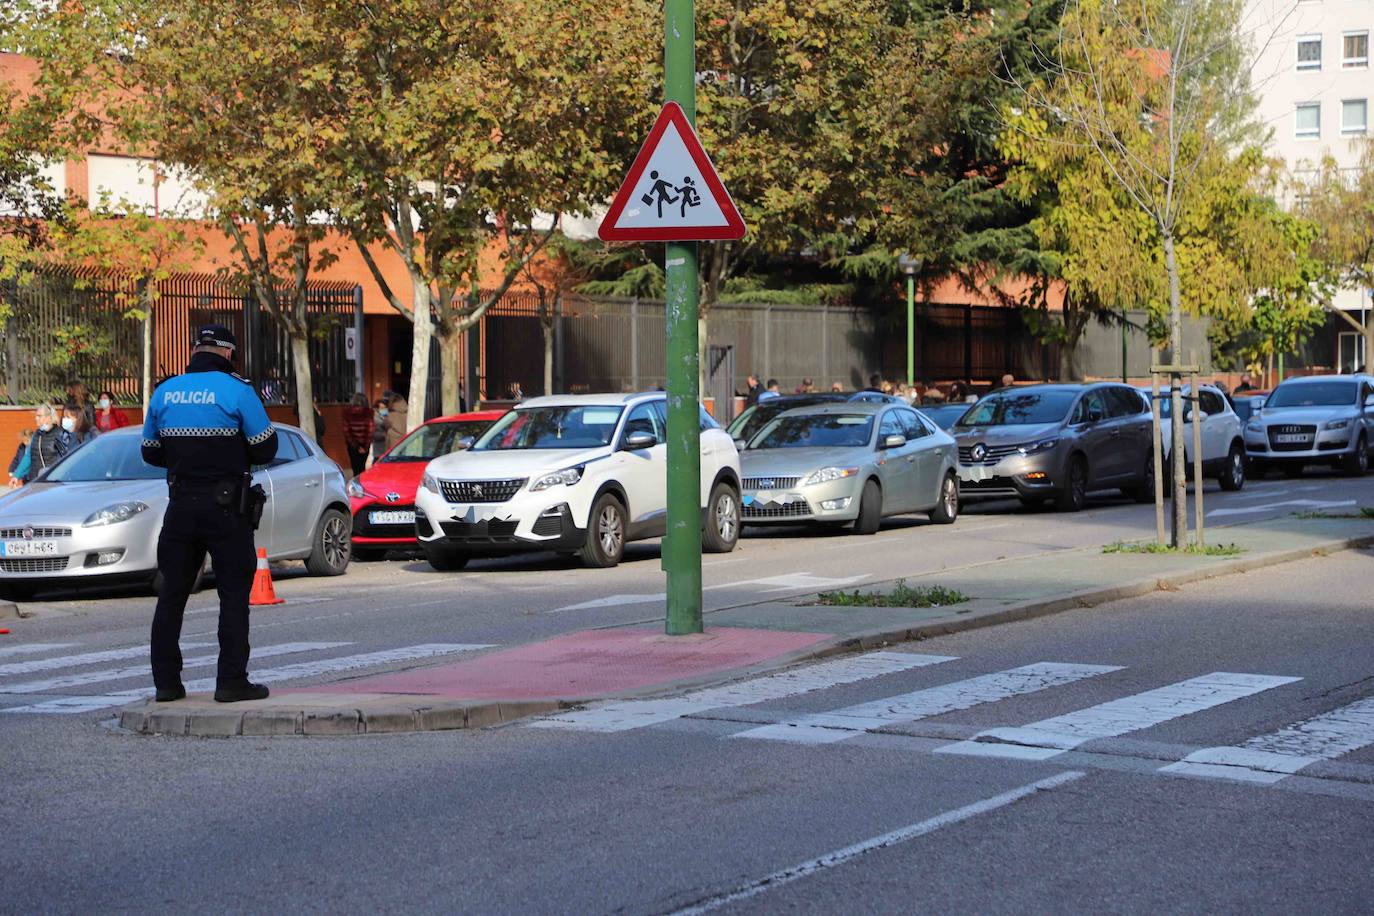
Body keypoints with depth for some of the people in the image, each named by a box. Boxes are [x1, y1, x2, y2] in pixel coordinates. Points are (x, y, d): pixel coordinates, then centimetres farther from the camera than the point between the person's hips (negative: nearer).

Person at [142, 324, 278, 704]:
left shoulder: (164, 392, 5)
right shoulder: (236, 390, -8)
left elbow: (150, 452, 12)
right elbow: (265, 449, -6)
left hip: (181, 505, 4)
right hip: (227, 508, -4)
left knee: (172, 594, 10)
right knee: (234, 594, 2)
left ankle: (166, 681, 10)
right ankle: (232, 681, -2)